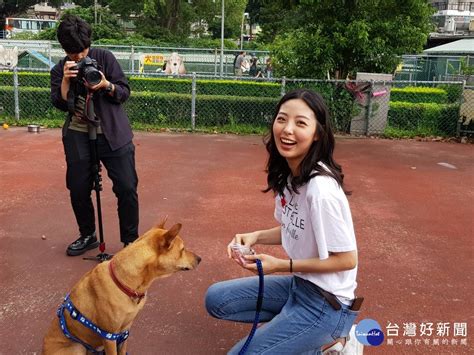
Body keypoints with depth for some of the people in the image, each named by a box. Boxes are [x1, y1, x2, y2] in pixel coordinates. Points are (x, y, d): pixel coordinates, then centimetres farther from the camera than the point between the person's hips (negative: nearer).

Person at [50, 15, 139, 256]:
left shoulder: (104, 58, 1)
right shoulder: (59, 70, 8)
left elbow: (125, 92, -1)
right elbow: (60, 104, -3)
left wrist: (107, 85, -20)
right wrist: (66, 80, -17)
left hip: (113, 134, -2)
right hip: (78, 137, 3)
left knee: (127, 188, -7)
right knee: (78, 190, 6)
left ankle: (131, 240, 9)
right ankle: (87, 236, 29)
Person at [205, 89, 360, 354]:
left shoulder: (321, 189, -29)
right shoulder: (288, 175, -2)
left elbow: (346, 259, -21)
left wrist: (280, 265, -19)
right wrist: (256, 237, -5)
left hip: (327, 302, -8)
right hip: (300, 283, 8)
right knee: (216, 299, 12)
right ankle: (288, 321, 12)